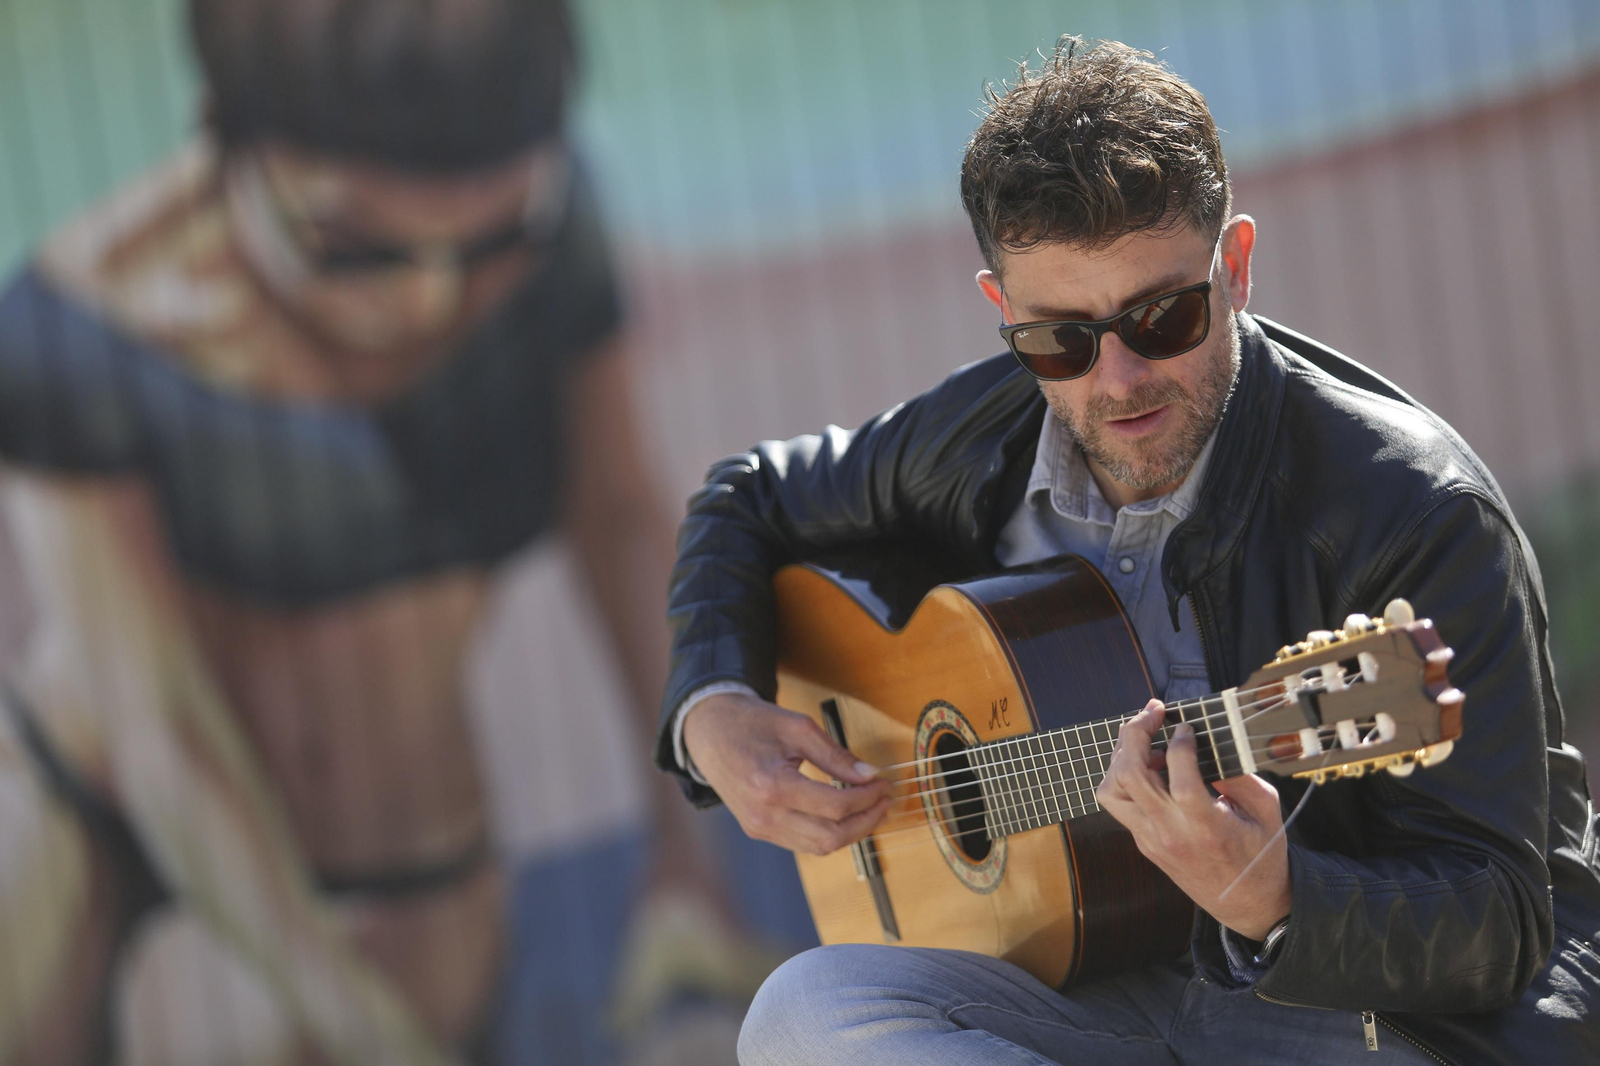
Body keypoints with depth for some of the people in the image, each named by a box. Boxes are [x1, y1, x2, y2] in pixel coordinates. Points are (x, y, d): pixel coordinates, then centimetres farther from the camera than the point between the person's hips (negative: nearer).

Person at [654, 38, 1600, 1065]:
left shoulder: (1420, 514, -19)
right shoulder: (978, 439, 0)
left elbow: (1497, 929, -20)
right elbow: (748, 501, 22)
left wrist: (1270, 899, -40)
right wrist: (713, 712, 2)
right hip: (1106, 983, 6)